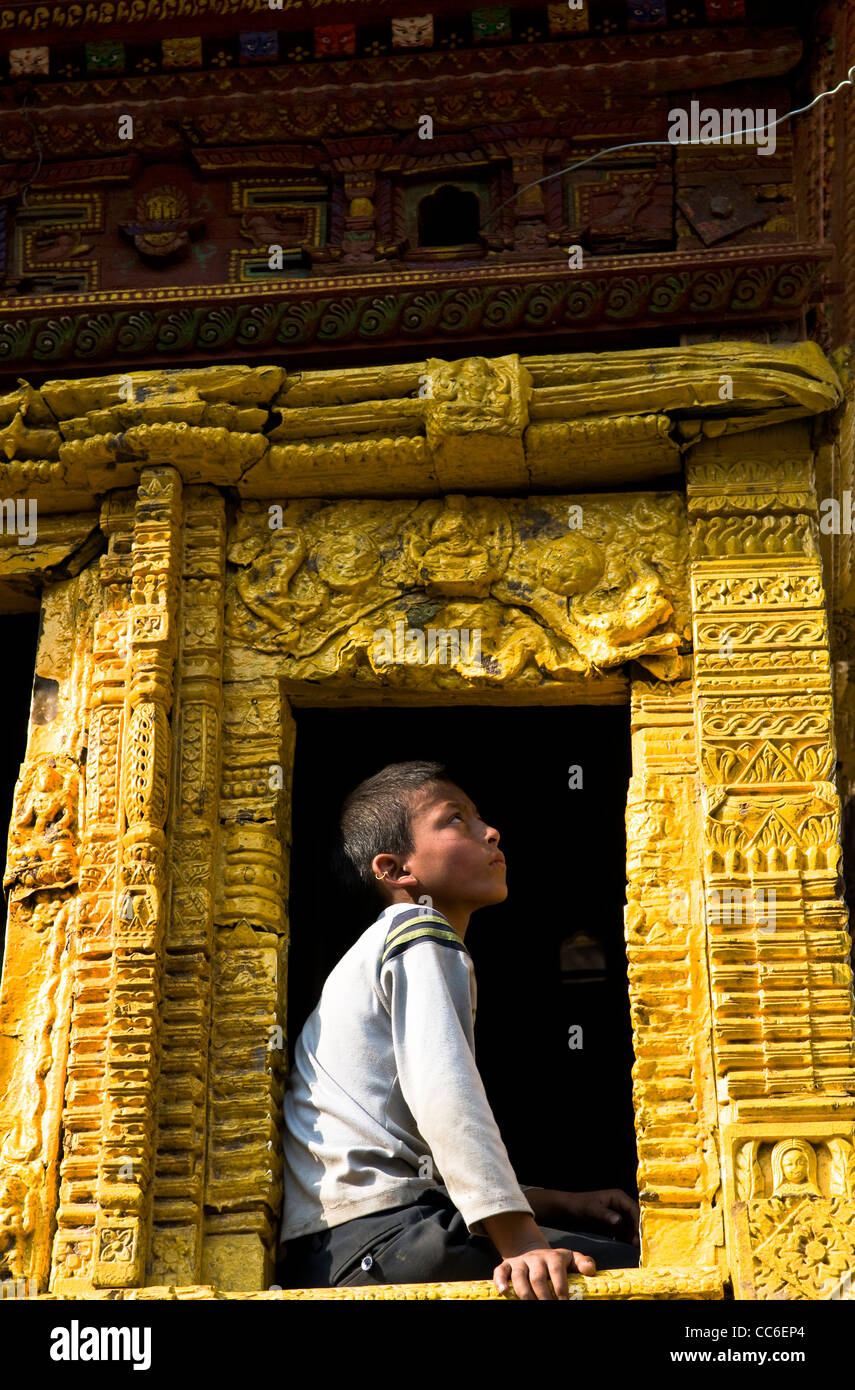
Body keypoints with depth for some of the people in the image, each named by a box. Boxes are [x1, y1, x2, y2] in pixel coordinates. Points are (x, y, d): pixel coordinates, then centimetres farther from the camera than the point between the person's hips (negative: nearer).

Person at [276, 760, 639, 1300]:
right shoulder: (422, 934, -2)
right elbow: (444, 1091, -20)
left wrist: (560, 1203, 19)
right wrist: (523, 1241, -26)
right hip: (370, 1239, -10)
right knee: (639, 1268, -17)